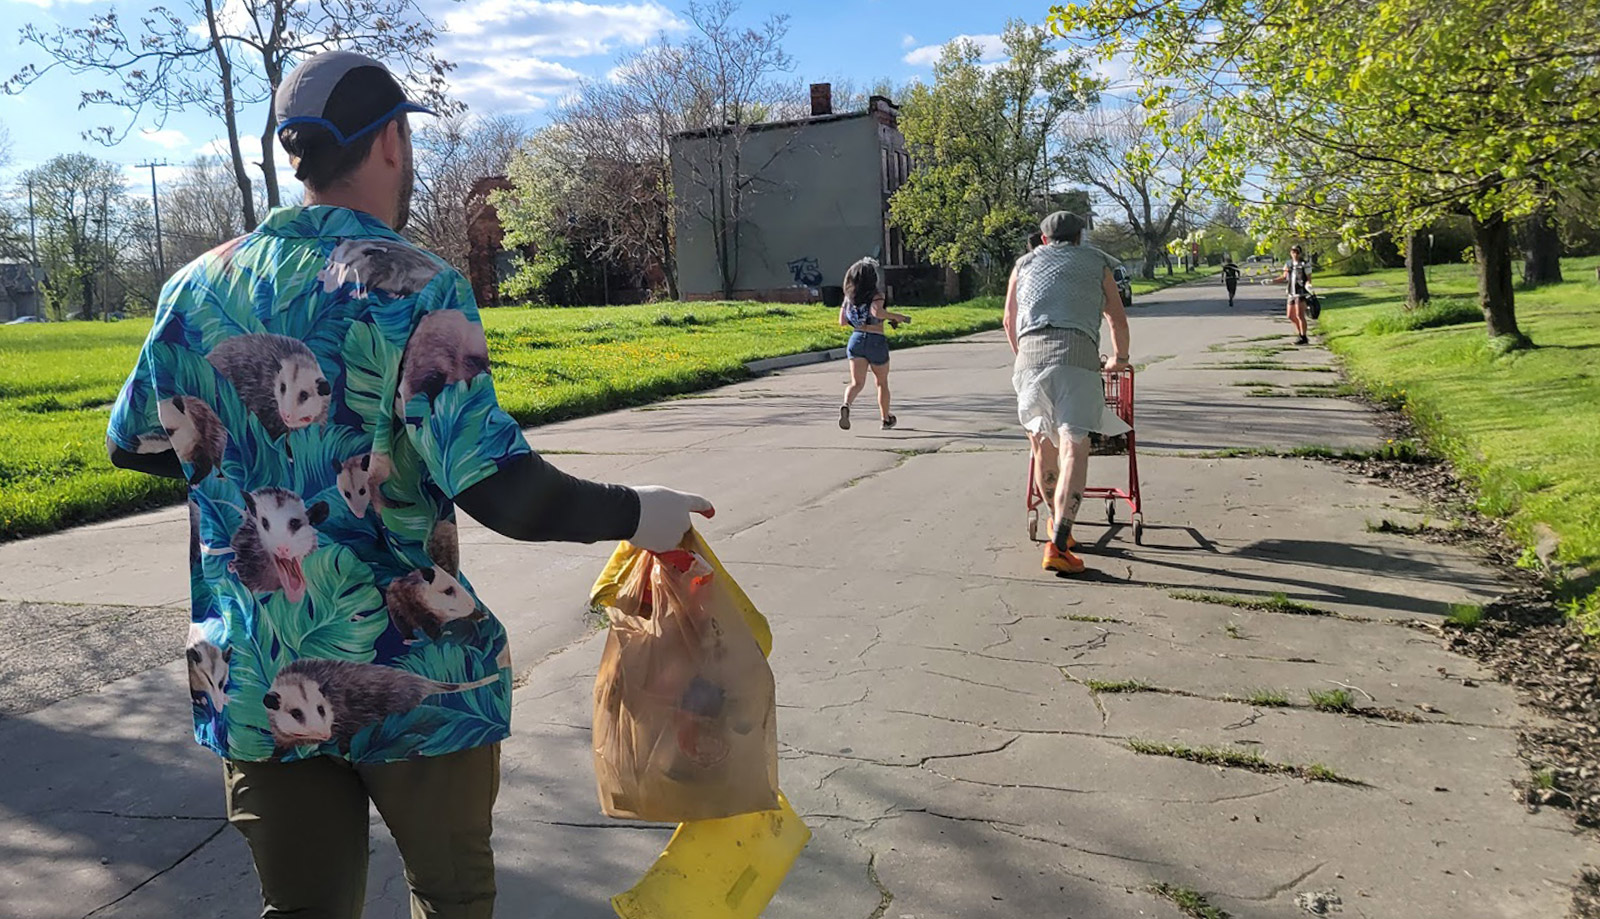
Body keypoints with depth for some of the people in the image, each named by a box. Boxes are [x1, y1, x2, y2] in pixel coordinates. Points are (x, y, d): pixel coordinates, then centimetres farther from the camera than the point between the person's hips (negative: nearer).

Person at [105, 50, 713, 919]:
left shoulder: (201, 285, 1)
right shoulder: (414, 286, -16)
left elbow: (134, 441, 14)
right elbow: (497, 487, -24)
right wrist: (635, 514, -12)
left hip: (252, 681, 5)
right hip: (407, 678, -4)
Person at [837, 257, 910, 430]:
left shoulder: (849, 296, 6)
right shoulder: (876, 295, -11)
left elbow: (842, 321, 9)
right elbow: (877, 312, -30)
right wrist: (897, 317, -17)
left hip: (856, 340, 3)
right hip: (876, 341, -3)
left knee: (857, 383, -2)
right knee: (882, 383, 16)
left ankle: (846, 405, -33)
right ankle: (885, 418, 29)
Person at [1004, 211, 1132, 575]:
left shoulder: (1026, 262, 29)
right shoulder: (1096, 262, 27)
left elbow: (1009, 321, 33)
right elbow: (1117, 319, 32)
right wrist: (1120, 358, 49)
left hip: (1030, 353, 2)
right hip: (1077, 352, -2)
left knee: (1041, 441, 18)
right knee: (1074, 447, -11)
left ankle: (1057, 521, 34)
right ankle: (1058, 545, -23)